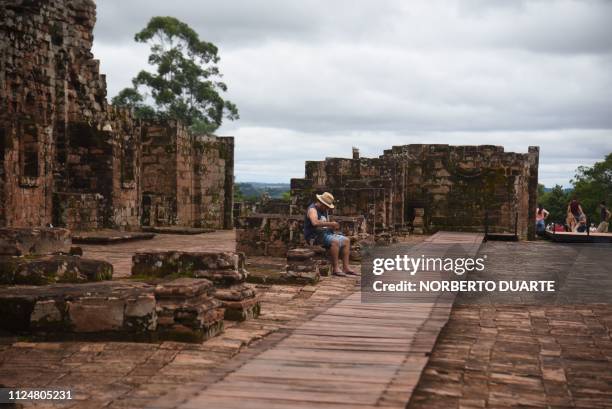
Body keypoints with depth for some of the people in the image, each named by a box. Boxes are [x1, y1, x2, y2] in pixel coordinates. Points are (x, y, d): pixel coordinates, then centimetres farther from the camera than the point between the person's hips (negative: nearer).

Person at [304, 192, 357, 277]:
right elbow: (315, 222, -33)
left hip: (325, 233, 10)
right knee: (335, 241, -32)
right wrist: (330, 224, -29)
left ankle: (346, 267, -6)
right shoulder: (312, 209, -13)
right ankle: (335, 268, -29)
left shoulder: (325, 210, 17)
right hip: (314, 236, -10)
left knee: (346, 240, 2)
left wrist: (333, 227, 0)